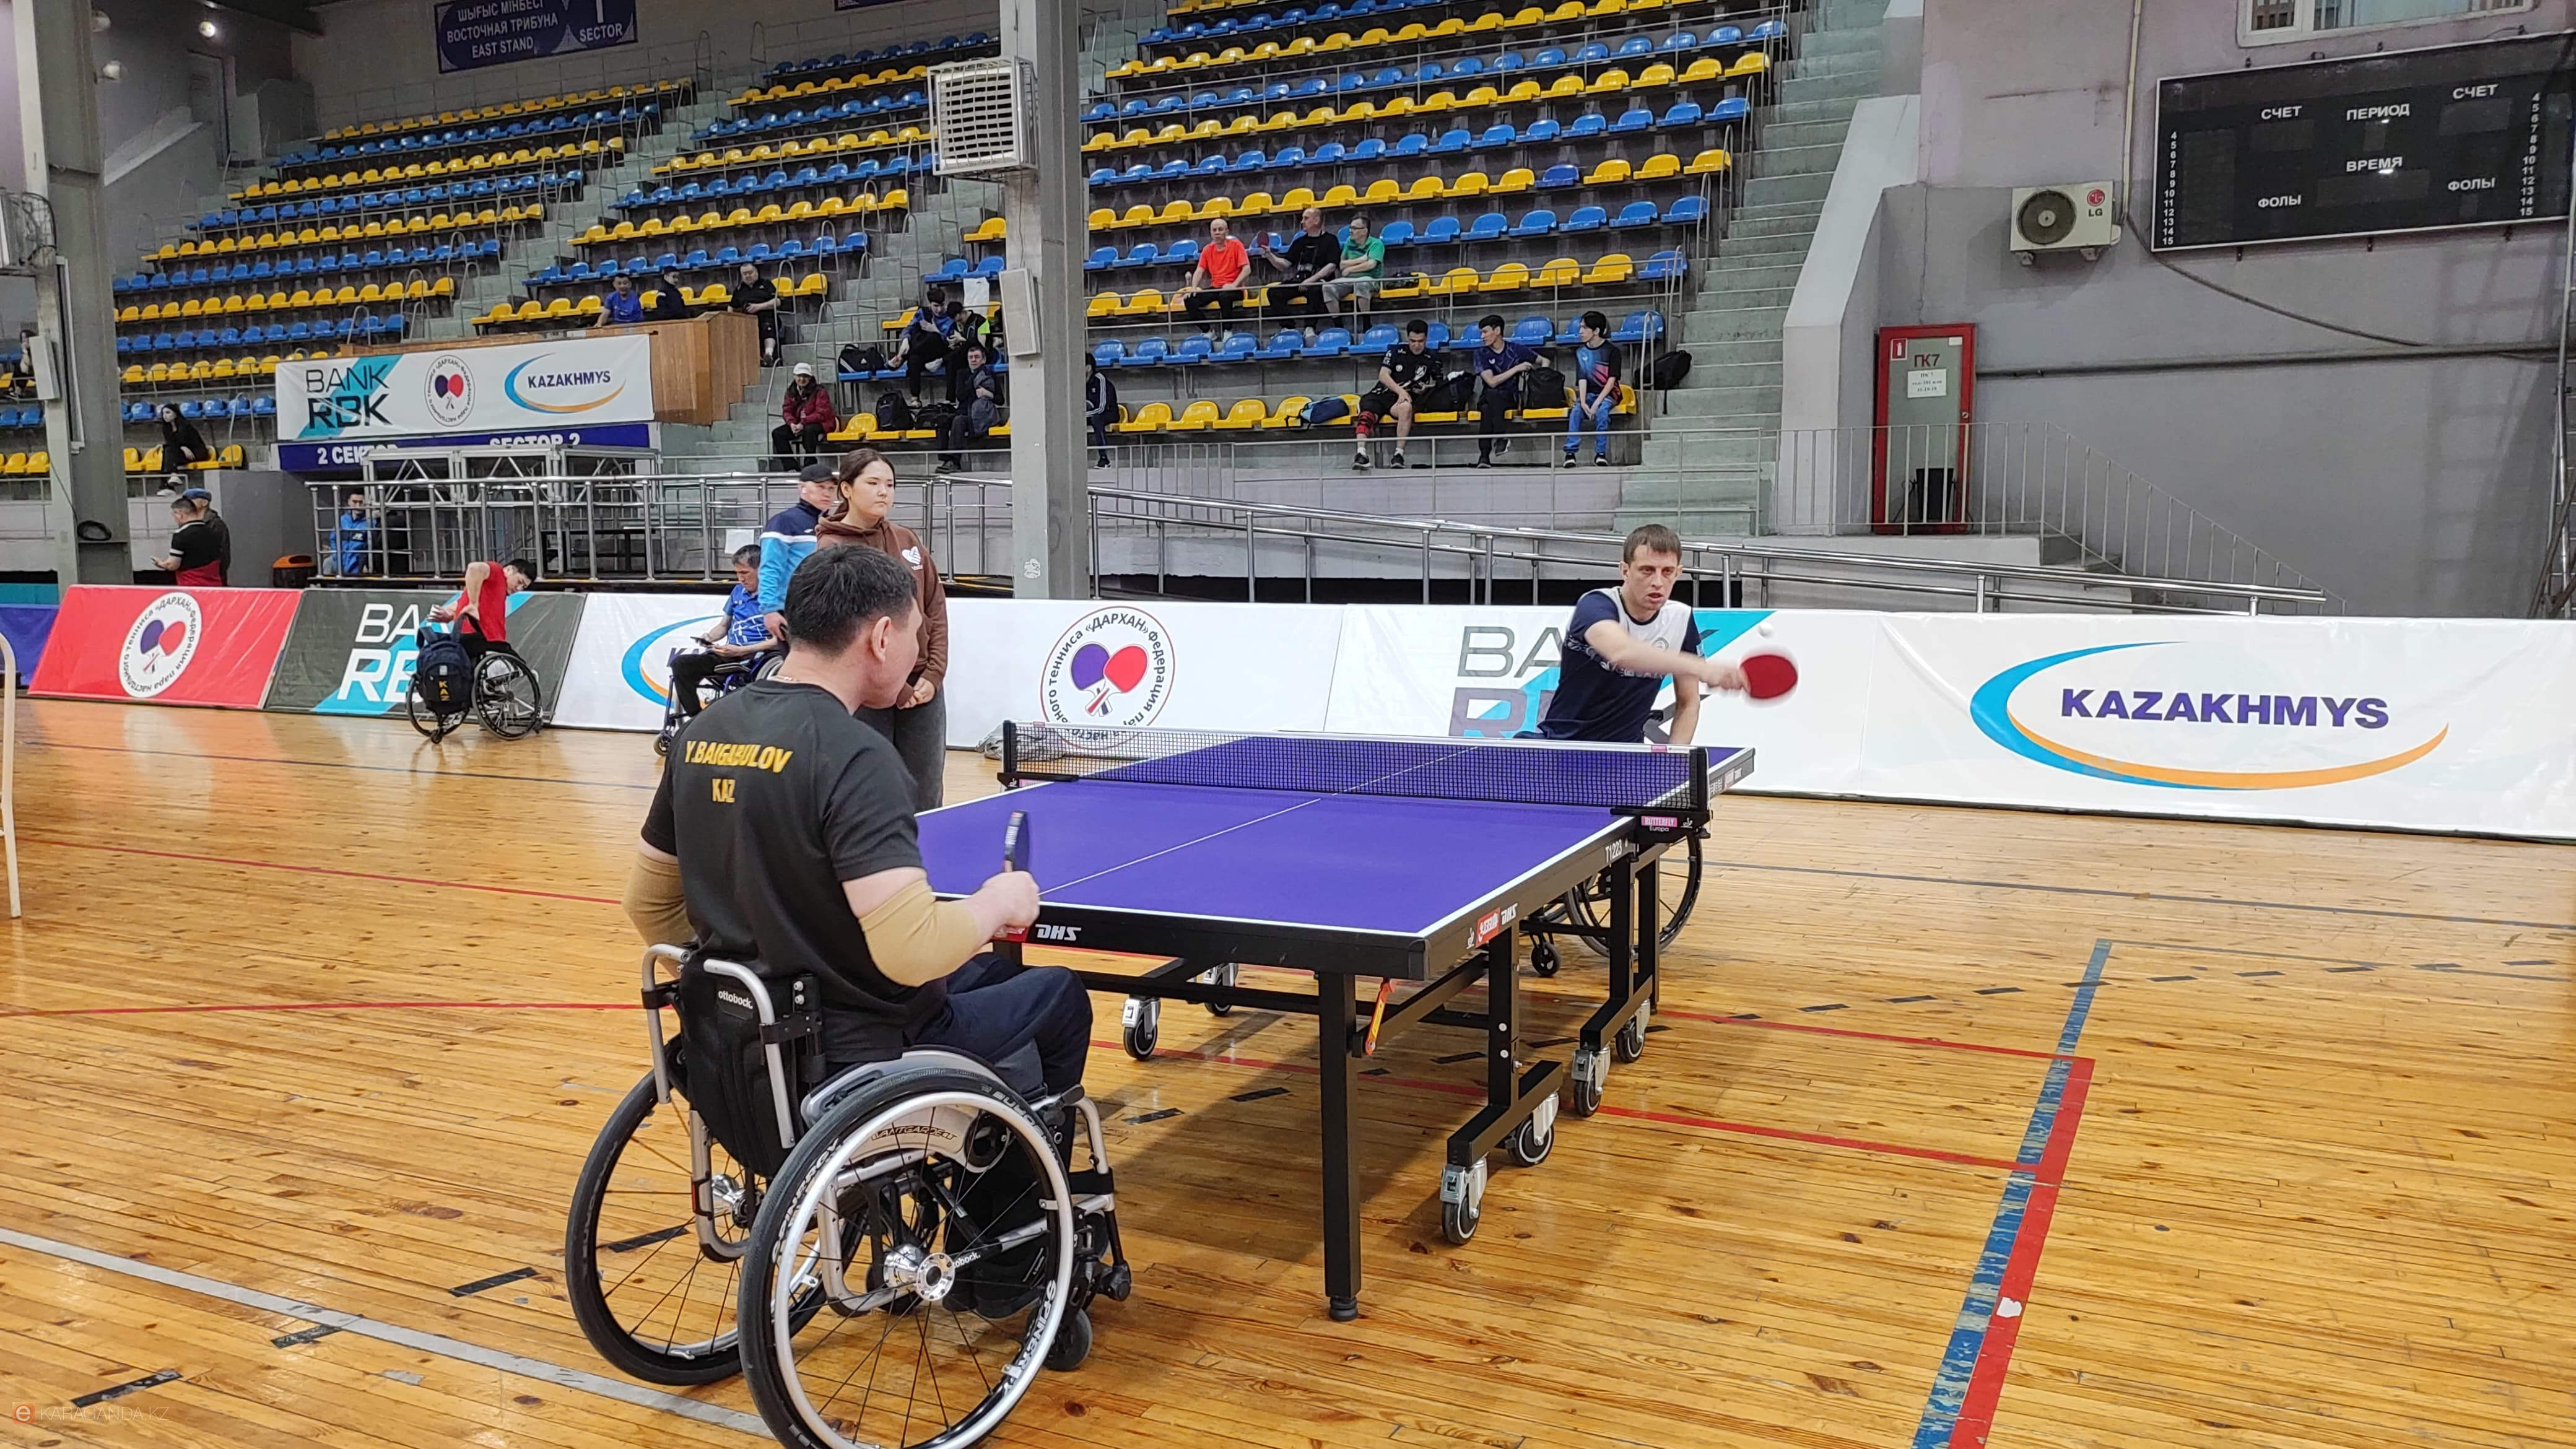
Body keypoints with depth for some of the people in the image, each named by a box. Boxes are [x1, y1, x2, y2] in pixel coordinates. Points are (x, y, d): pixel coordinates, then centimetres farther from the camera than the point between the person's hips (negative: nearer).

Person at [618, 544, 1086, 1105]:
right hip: (864, 1056, -8)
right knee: (1060, 994, 17)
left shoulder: (702, 733, 0)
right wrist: (998, 902, -12)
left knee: (997, 972, 28)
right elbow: (913, 950, -32)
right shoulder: (853, 755, -24)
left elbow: (647, 903, 10)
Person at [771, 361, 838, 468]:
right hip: (798, 424, 6)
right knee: (777, 433, -9)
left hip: (821, 423, -6)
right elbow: (787, 411, 6)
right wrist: (792, 423, -18)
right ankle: (790, 465, -10)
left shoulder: (819, 392, -12)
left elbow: (822, 414, -20)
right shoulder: (791, 392, 7)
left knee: (808, 430, -39)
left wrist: (803, 423, -28)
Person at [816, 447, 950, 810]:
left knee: (926, 800, 8)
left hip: (923, 688, 5)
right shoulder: (831, 549, -6)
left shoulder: (909, 540, 10)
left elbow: (936, 608, 11)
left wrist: (933, 676, -1)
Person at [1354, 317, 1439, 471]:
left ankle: (1399, 455, -38)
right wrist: (1401, 391, -16)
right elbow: (1383, 375, 0)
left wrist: (1425, 388, -12)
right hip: (1382, 393, 1)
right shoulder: (1397, 351, 8)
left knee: (1406, 407, -38)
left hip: (1404, 399, -1)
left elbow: (1437, 385, 12)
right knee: (1367, 413, -32)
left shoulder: (1432, 359, 9)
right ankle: (1361, 453, -49)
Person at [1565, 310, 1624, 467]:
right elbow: (1582, 379, -3)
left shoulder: (1612, 350, -6)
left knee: (1601, 411, -34)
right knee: (1576, 411, -28)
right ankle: (1570, 452, -31)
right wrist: (1583, 402, -20)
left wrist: (1597, 403, -22)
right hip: (1589, 394, 3)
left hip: (1608, 394, -3)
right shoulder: (1581, 352, 5)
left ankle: (1601, 453, -29)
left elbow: (1612, 379, -12)